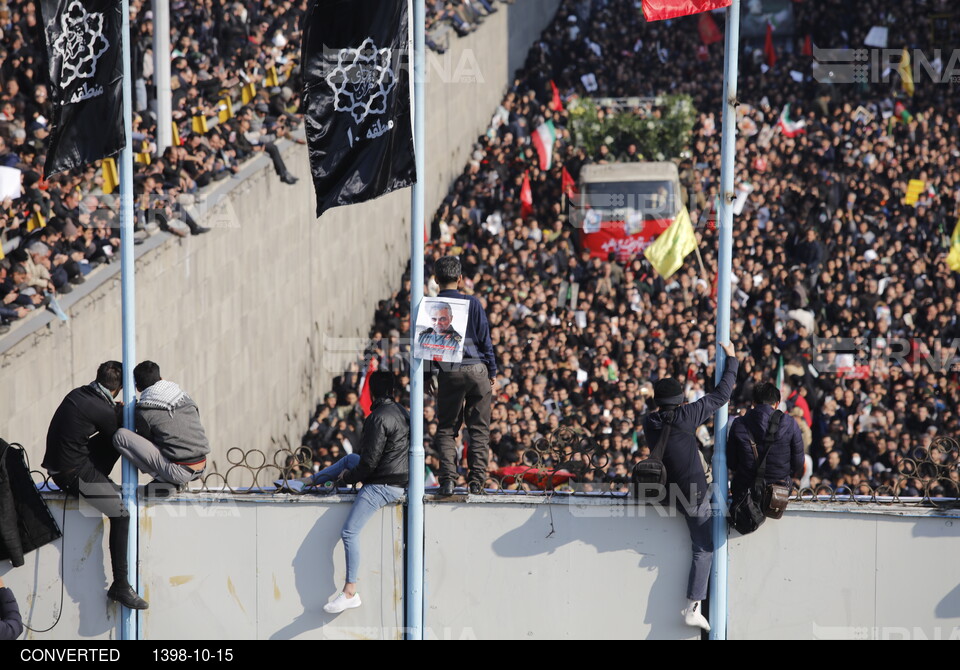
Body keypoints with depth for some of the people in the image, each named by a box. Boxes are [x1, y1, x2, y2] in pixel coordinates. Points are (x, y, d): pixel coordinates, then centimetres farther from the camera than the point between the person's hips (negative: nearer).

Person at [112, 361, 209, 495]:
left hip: (179, 471, -7)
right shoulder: (185, 398, 11)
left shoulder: (144, 411, -5)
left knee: (120, 436, -5)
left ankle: (162, 480, -3)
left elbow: (145, 440, 6)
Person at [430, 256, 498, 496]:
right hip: (477, 369, 0)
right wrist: (492, 373, 9)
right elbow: (485, 340, 1)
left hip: (449, 374, 0)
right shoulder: (472, 303, -2)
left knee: (446, 429, 8)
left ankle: (448, 479, -6)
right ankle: (476, 480, 1)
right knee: (479, 430, 7)